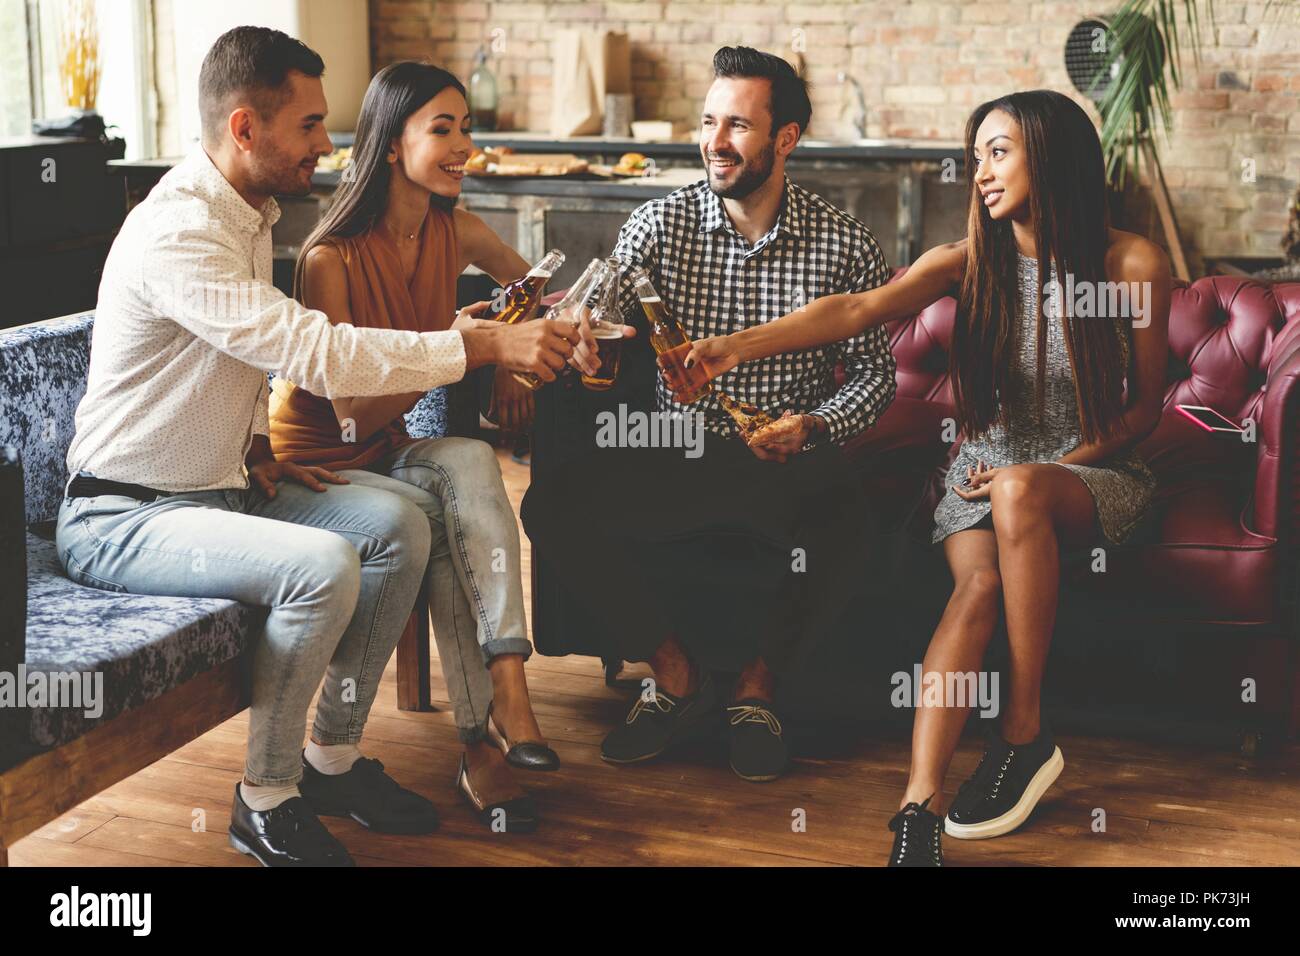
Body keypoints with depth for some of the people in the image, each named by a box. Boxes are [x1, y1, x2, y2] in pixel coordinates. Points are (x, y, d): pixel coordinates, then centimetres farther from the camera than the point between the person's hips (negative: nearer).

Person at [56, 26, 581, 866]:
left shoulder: (250, 215, 8)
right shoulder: (177, 231, -24)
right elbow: (319, 354, -32)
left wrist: (255, 449, 4)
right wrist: (486, 345, -30)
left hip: (212, 486, 9)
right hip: (119, 519, -9)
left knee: (399, 523, -6)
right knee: (321, 565, -31)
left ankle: (335, 756, 5)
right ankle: (266, 803, -12)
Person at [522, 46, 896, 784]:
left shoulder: (845, 246, 0)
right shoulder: (659, 225, 2)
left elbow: (875, 374, 4)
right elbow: (600, 322, -6)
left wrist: (813, 427, -16)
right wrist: (584, 343, -32)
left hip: (787, 468, -1)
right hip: (673, 457, 2)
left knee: (842, 523, -35)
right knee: (555, 505, -24)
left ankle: (759, 686, -4)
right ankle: (676, 675, -3)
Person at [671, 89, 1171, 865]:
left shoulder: (1133, 264, -5)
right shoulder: (970, 261, -1)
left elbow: (1147, 406, 0)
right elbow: (858, 310, -17)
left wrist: (1054, 468, -12)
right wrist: (737, 347, -32)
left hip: (1098, 474, -2)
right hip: (988, 469, 2)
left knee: (1018, 492, -37)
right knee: (980, 582, -31)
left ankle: (1025, 733, -26)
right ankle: (918, 812, -42)